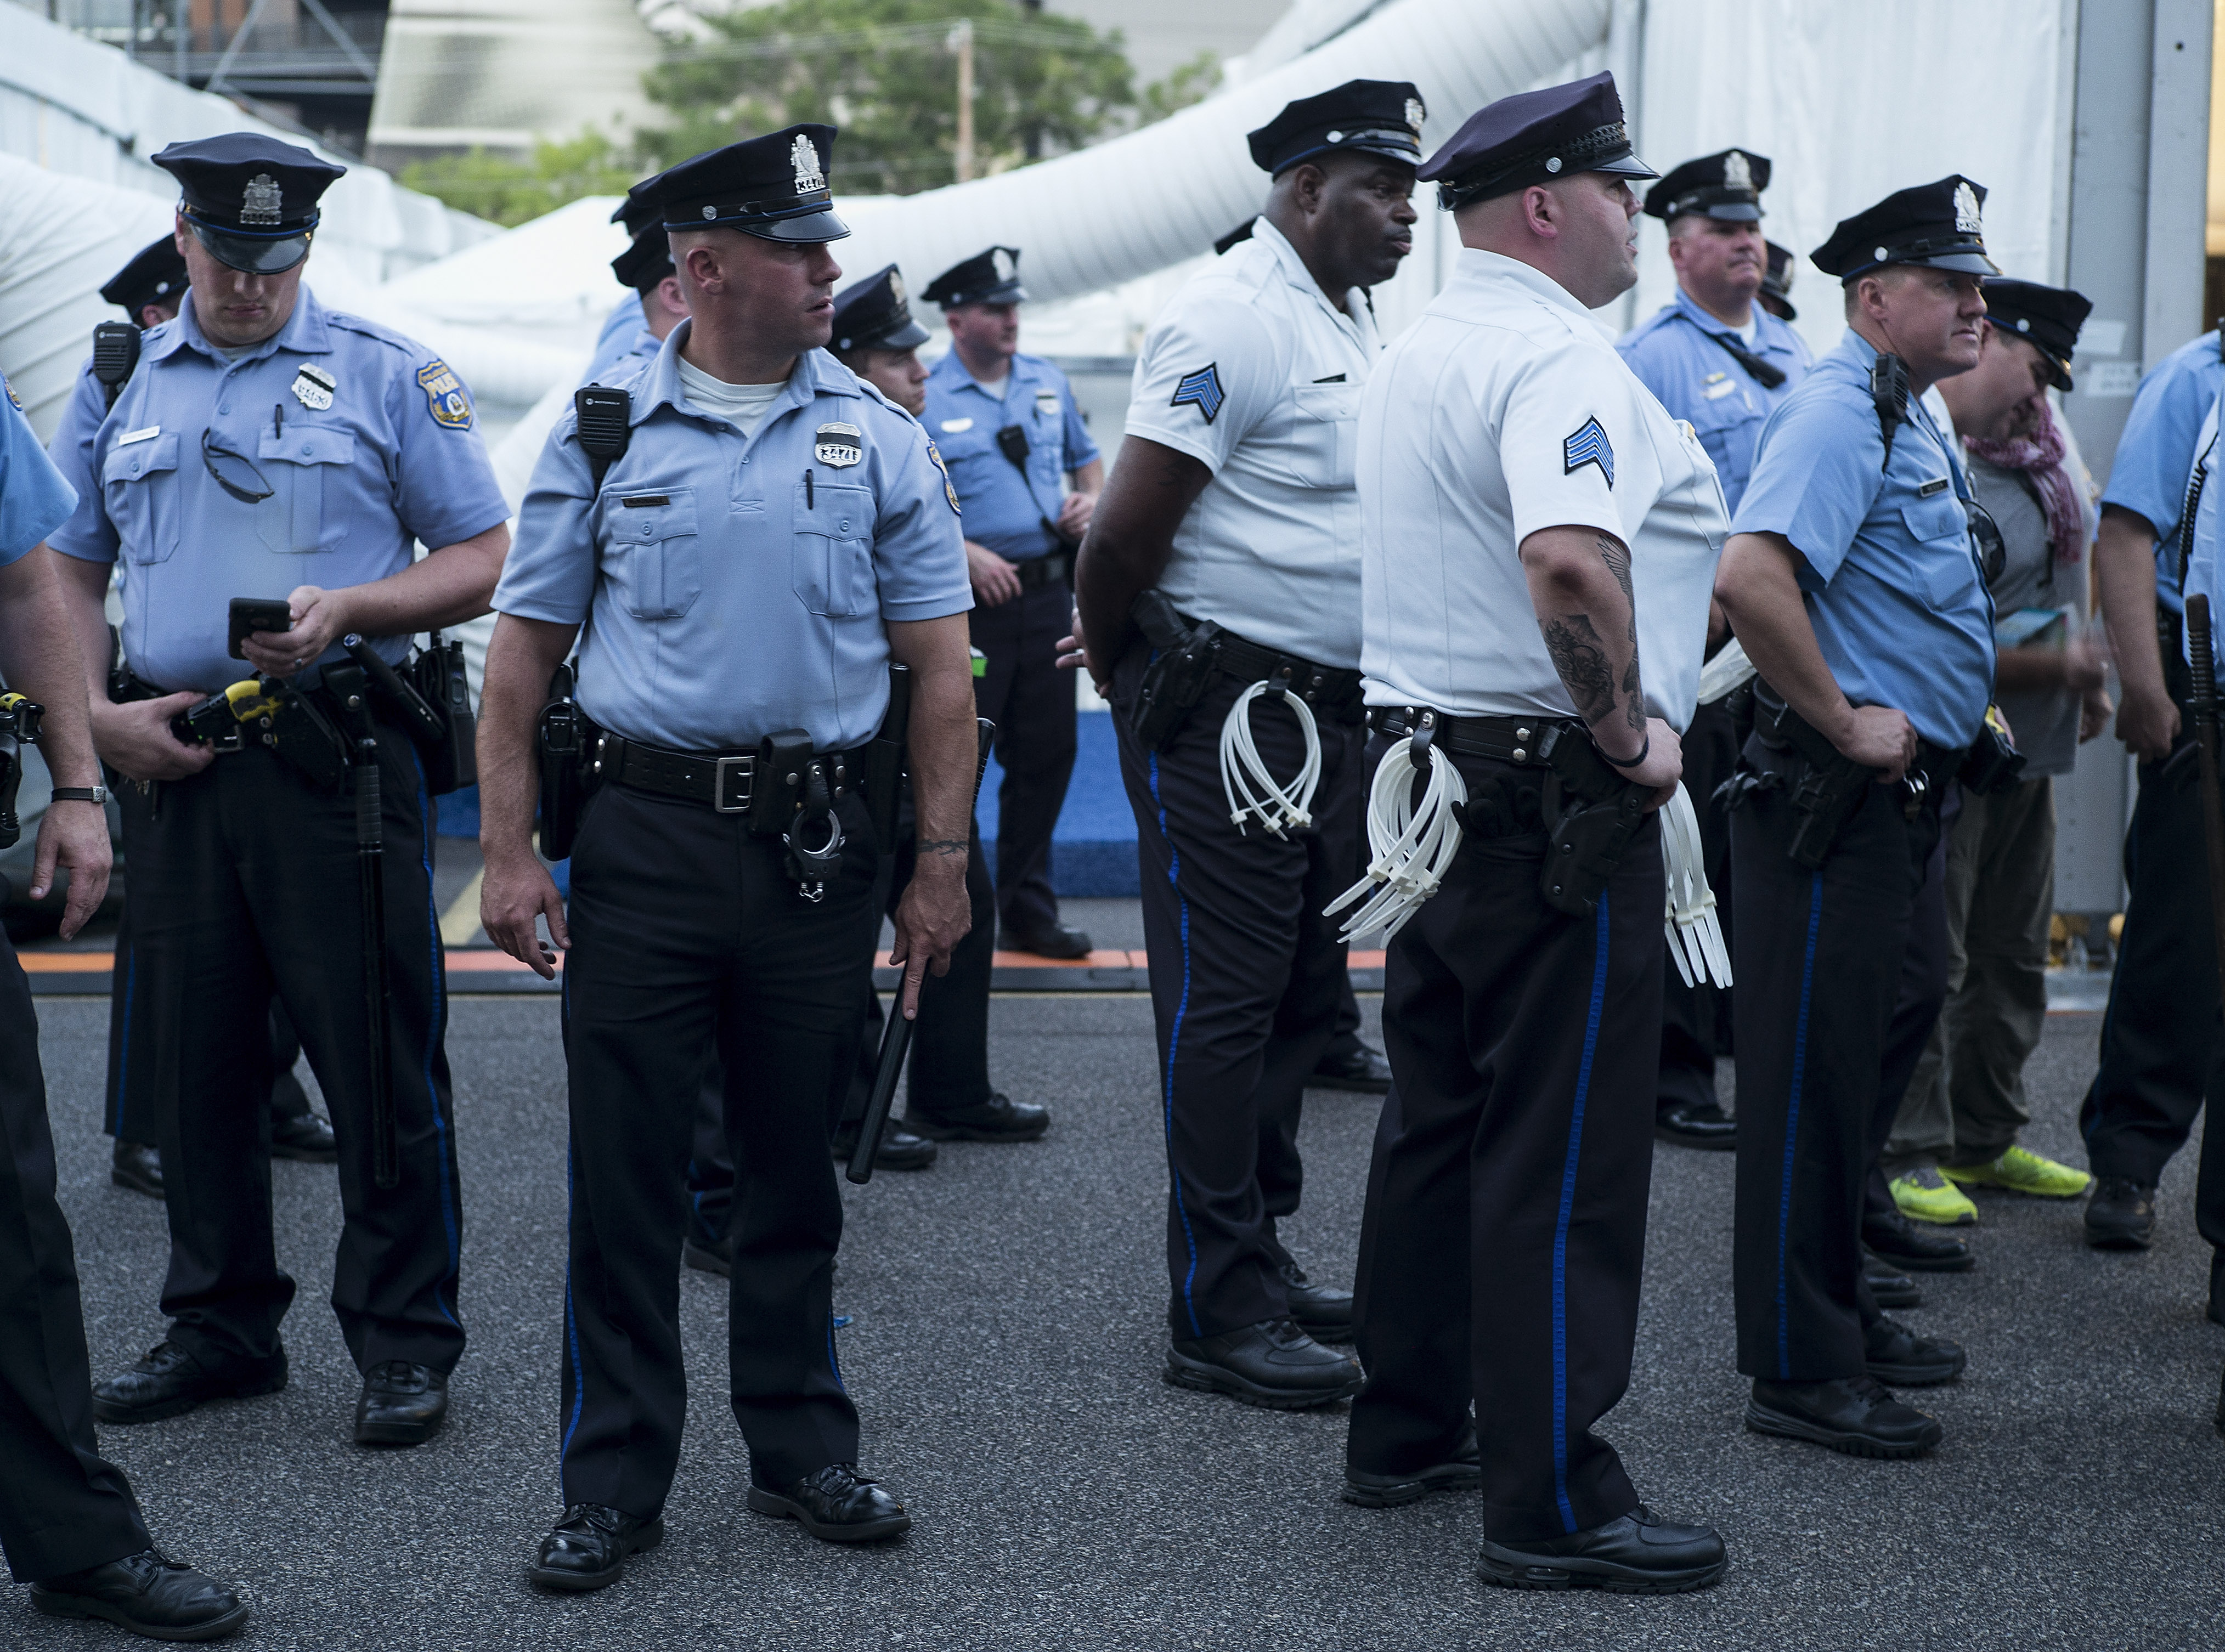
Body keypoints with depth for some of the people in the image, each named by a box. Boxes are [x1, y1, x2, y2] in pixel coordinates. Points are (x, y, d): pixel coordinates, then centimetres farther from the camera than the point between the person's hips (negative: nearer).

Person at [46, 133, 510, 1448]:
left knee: (380, 1057, -3)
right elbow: (71, 574, 19)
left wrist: (344, 608, -15)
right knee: (199, 1055, 10)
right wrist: (100, 714, 3)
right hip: (172, 758, 4)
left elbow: (482, 561, 0)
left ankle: (406, 1340, 6)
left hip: (336, 757, -4)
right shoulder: (126, 388, 14)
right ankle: (223, 1326, 22)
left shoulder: (387, 374, 2)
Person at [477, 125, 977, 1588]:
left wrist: (941, 861, -1)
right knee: (625, 1170, 1)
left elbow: (938, 664, 6)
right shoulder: (605, 432, 2)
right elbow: (525, 653, 4)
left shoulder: (879, 438, 5)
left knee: (796, 1164, 10)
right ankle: (614, 1482, 11)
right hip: (646, 831, -1)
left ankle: (803, 1450, 24)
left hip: (817, 842, 1)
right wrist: (509, 853, -3)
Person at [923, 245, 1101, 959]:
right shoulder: (925, 400, -6)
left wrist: (1090, 499, 3)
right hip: (969, 601, -5)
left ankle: (1028, 912, 20)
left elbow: (1087, 458, 24)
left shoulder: (1049, 383, 12)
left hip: (1048, 590, 5)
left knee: (1047, 753, 9)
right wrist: (964, 554, -18)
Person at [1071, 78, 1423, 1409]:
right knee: (1225, 1004, -4)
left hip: (1331, 708, 9)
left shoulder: (1352, 319, 15)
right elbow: (1128, 529, -18)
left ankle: (1261, 1259, 28)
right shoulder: (1231, 321, -15)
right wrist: (1118, 669, -4)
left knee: (1302, 998, 16)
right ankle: (1219, 1316, 2)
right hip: (1228, 711, -9)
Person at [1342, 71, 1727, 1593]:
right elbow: (1571, 563, -36)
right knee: (1565, 1153, -5)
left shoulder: (1420, 355, 16)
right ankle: (1553, 1499, -1)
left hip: (1429, 771, 10)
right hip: (1554, 800, -10)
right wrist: (1631, 732, -23)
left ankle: (1408, 1428, 26)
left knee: (1439, 1114, 17)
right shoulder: (1557, 359, -18)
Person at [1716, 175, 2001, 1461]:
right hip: (1838, 795, -11)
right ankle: (1801, 1369, 2)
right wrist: (1843, 722, -23)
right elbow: (1751, 578, -32)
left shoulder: (1913, 421, 17)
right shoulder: (1842, 411, -16)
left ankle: (1840, 1311, 32)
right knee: (1815, 1073, -4)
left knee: (1894, 1029, 19)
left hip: (1903, 791, 11)